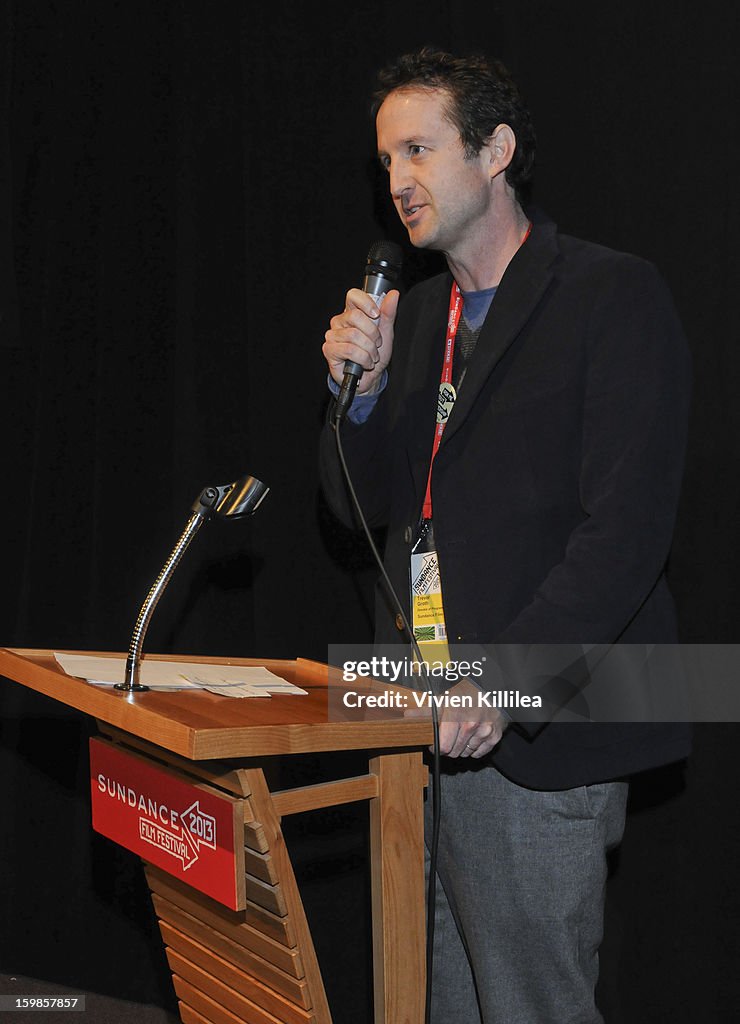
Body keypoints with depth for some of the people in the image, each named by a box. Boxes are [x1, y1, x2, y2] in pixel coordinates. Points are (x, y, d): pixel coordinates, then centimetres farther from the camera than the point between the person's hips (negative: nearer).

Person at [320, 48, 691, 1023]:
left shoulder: (614, 296, -8)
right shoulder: (415, 314, 16)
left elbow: (627, 529, -16)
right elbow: (365, 503, 15)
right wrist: (361, 388, -3)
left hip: (537, 734, -7)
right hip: (419, 722, 7)